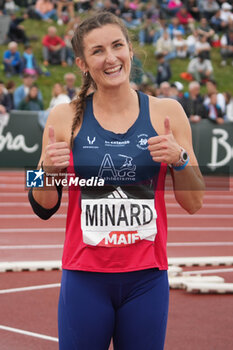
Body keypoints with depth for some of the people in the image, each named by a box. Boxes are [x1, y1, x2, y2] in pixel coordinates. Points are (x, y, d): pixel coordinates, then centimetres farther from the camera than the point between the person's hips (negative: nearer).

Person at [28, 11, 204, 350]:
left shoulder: (166, 112, 1)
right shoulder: (65, 117, 0)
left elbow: (194, 203, 4)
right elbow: (44, 208, 6)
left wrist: (180, 160, -14)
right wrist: (48, 169, -13)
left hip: (146, 277, 1)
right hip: (85, 277, 0)